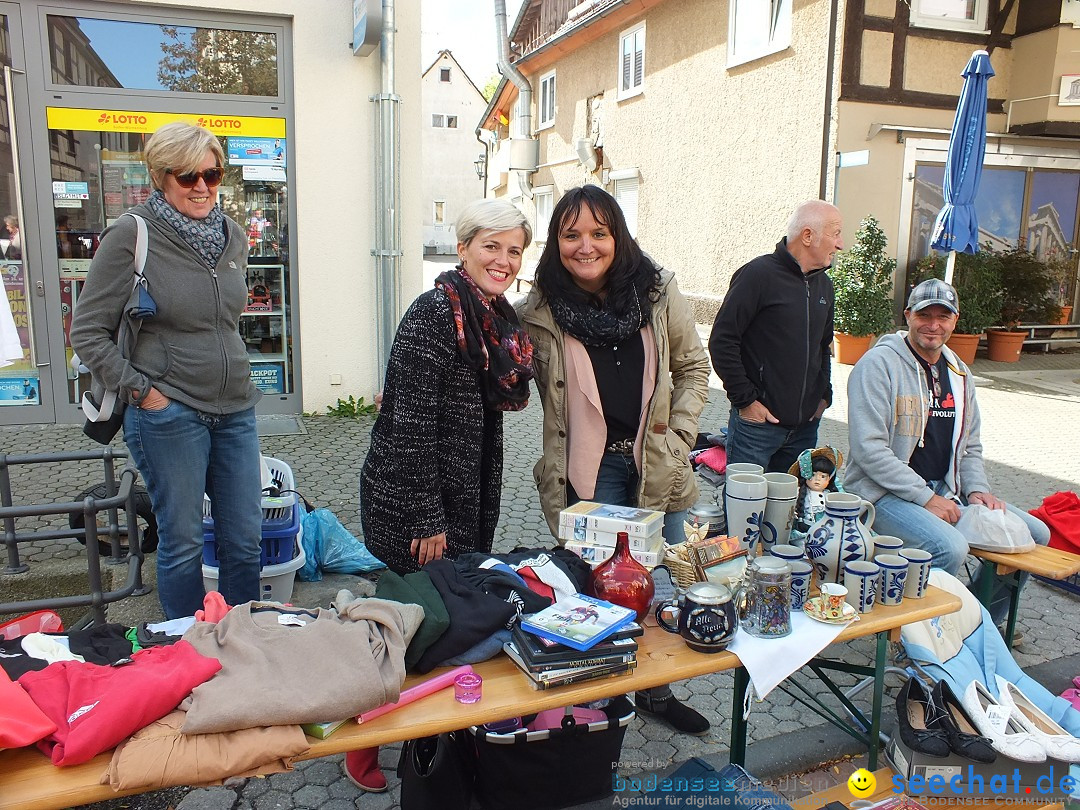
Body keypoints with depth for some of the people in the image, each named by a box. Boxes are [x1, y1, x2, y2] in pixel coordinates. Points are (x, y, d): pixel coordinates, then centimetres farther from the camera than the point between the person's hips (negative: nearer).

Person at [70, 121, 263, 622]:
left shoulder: (231, 235, 8)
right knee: (182, 542, 7)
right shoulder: (131, 235, -9)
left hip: (235, 409, 5)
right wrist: (141, 390, -12)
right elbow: (87, 332, -7)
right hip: (169, 415, -5)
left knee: (245, 539, 11)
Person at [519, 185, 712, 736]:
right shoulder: (540, 311, -9)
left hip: (656, 463, 3)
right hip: (590, 470, -3)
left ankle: (656, 691, 38)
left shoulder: (658, 291, -3)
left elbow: (693, 367, 8)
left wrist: (679, 435, 1)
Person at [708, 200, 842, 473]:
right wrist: (745, 400, -14)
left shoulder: (823, 284, 14)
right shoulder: (760, 274, -11)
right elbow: (722, 341, -13)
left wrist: (823, 395, 13)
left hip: (805, 426, 7)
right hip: (757, 422, -7)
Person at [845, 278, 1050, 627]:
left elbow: (970, 445, 21)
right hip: (885, 492, -8)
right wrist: (926, 498, -19)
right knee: (951, 547, -31)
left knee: (1036, 533, 2)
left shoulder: (959, 373, 13)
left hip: (946, 491, 8)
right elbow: (868, 449, -19)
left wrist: (977, 489, 1)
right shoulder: (879, 364, -12)